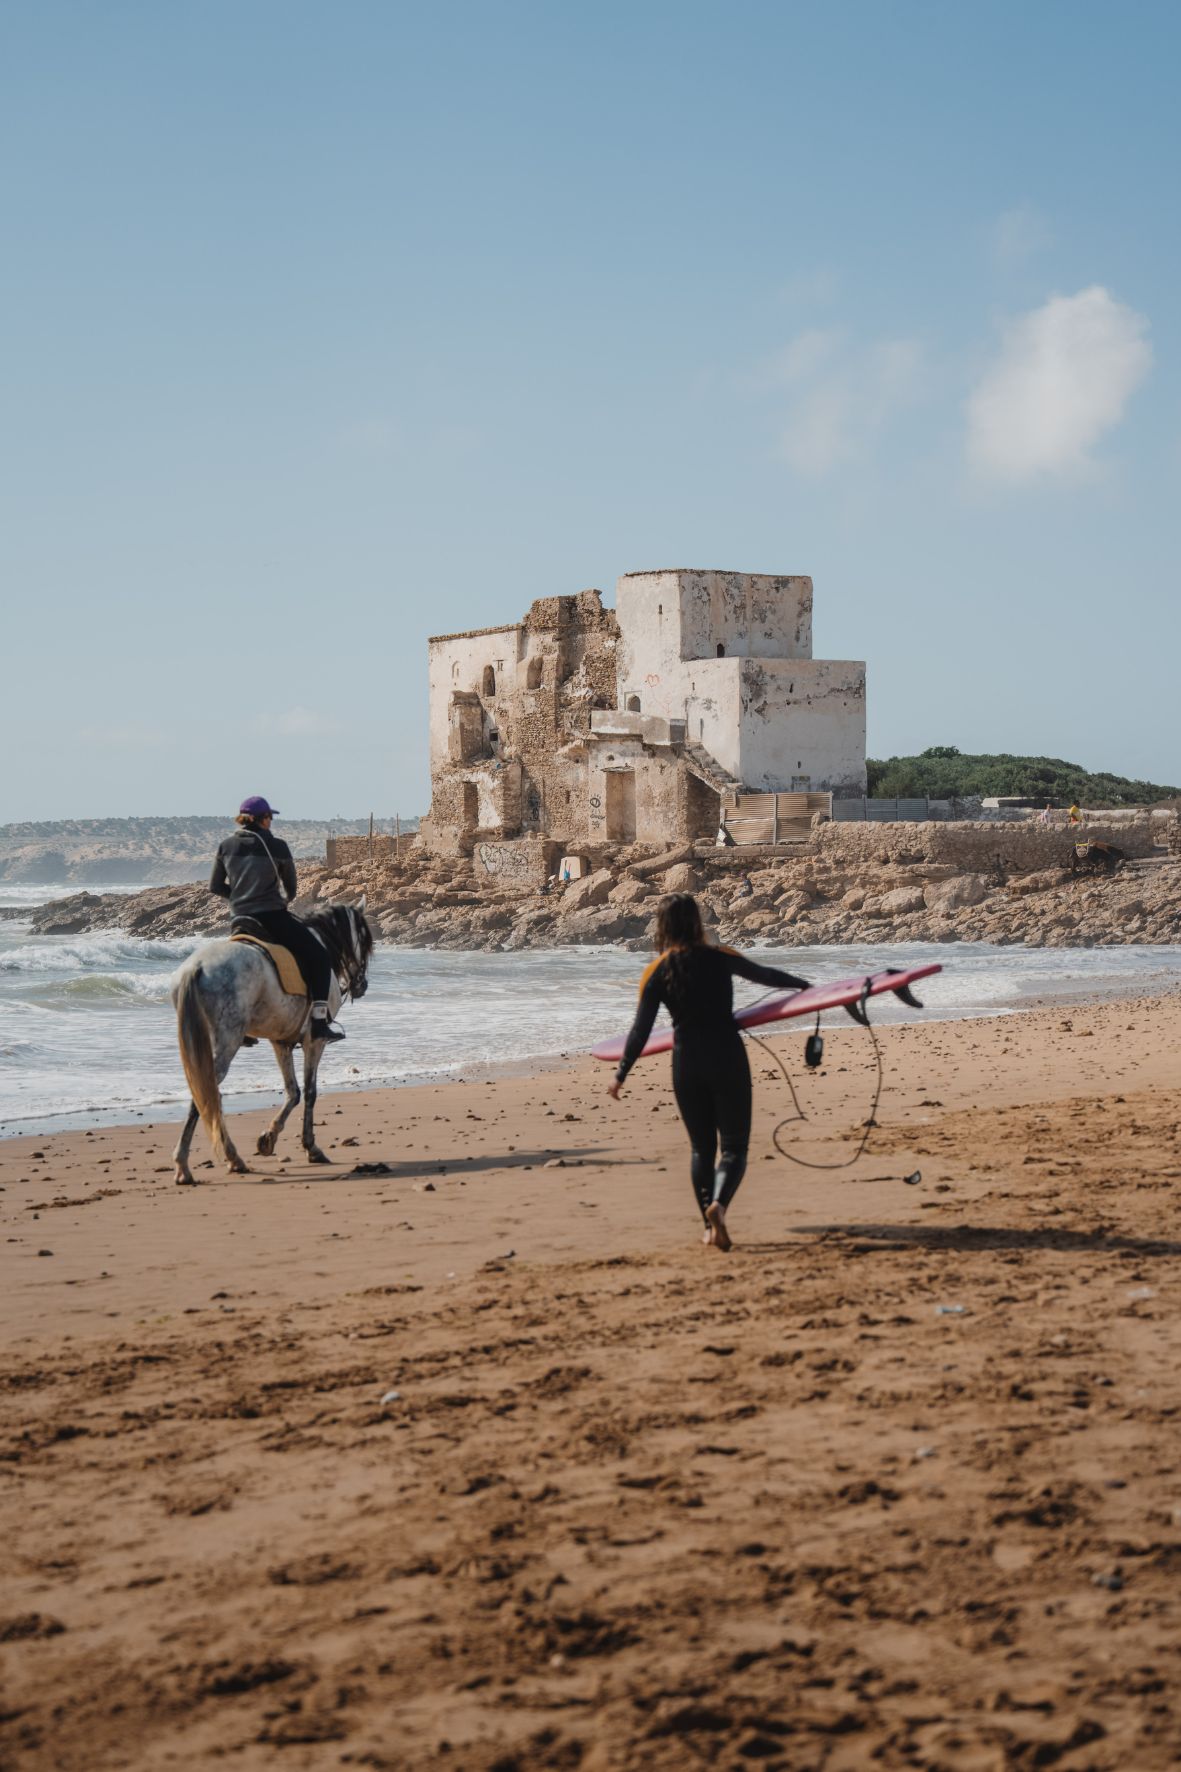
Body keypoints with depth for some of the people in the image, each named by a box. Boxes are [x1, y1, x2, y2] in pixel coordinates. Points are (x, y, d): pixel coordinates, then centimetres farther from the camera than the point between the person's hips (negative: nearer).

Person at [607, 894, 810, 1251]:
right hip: (727, 1058, -2)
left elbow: (640, 1031, -2)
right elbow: (765, 975, 15)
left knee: (701, 1149, 16)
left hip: (687, 1062, 2)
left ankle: (709, 1227, 13)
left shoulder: (656, 973, -2)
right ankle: (718, 1203, -25)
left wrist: (621, 1074, 8)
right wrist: (802, 984, 34)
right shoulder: (720, 958, -2)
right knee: (733, 1147, 2)